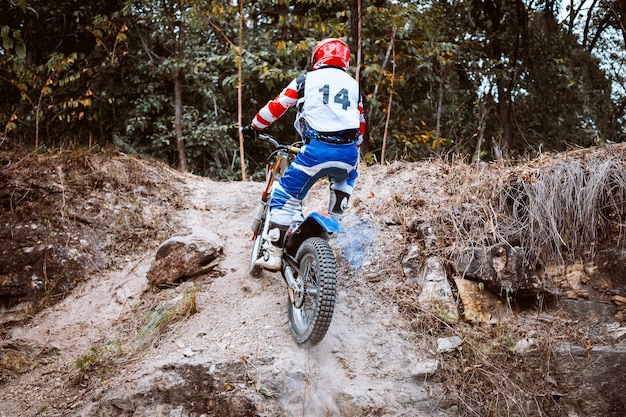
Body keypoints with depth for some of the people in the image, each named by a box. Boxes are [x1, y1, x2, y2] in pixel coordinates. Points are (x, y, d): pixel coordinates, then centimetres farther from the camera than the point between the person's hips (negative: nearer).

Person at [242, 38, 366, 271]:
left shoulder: (307, 80, 11)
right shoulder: (353, 85, 21)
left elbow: (276, 106, 14)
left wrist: (253, 127, 28)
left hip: (316, 150, -3)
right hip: (347, 153, 4)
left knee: (285, 196, 5)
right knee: (346, 178, 38)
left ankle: (275, 255, 0)